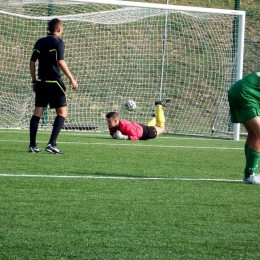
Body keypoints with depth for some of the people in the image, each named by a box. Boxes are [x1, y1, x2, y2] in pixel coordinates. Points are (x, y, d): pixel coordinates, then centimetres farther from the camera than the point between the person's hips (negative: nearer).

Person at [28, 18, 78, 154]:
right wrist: (71, 78, -13)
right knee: (62, 112, -1)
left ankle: (32, 145, 3)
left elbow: (32, 62, 13)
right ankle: (52, 144, -13)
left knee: (37, 112, 7)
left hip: (41, 82, 6)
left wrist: (34, 80, 20)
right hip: (54, 82, -6)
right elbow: (60, 62, -17)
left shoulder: (39, 42, 12)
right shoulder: (58, 42, -6)